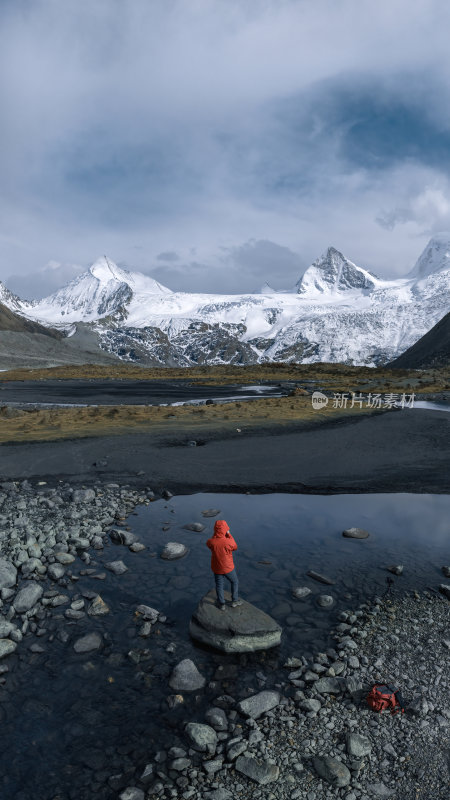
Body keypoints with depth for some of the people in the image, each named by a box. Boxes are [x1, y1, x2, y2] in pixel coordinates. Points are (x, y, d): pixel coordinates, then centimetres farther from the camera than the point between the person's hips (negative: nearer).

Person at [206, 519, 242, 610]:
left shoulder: (210, 542, -26)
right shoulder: (228, 542, -33)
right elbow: (235, 547, -9)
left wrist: (216, 534, -9)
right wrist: (229, 535, -10)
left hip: (216, 568, 2)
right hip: (228, 568, -2)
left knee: (219, 585, 23)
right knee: (235, 582, 25)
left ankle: (221, 604, 38)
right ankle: (234, 601, 39)